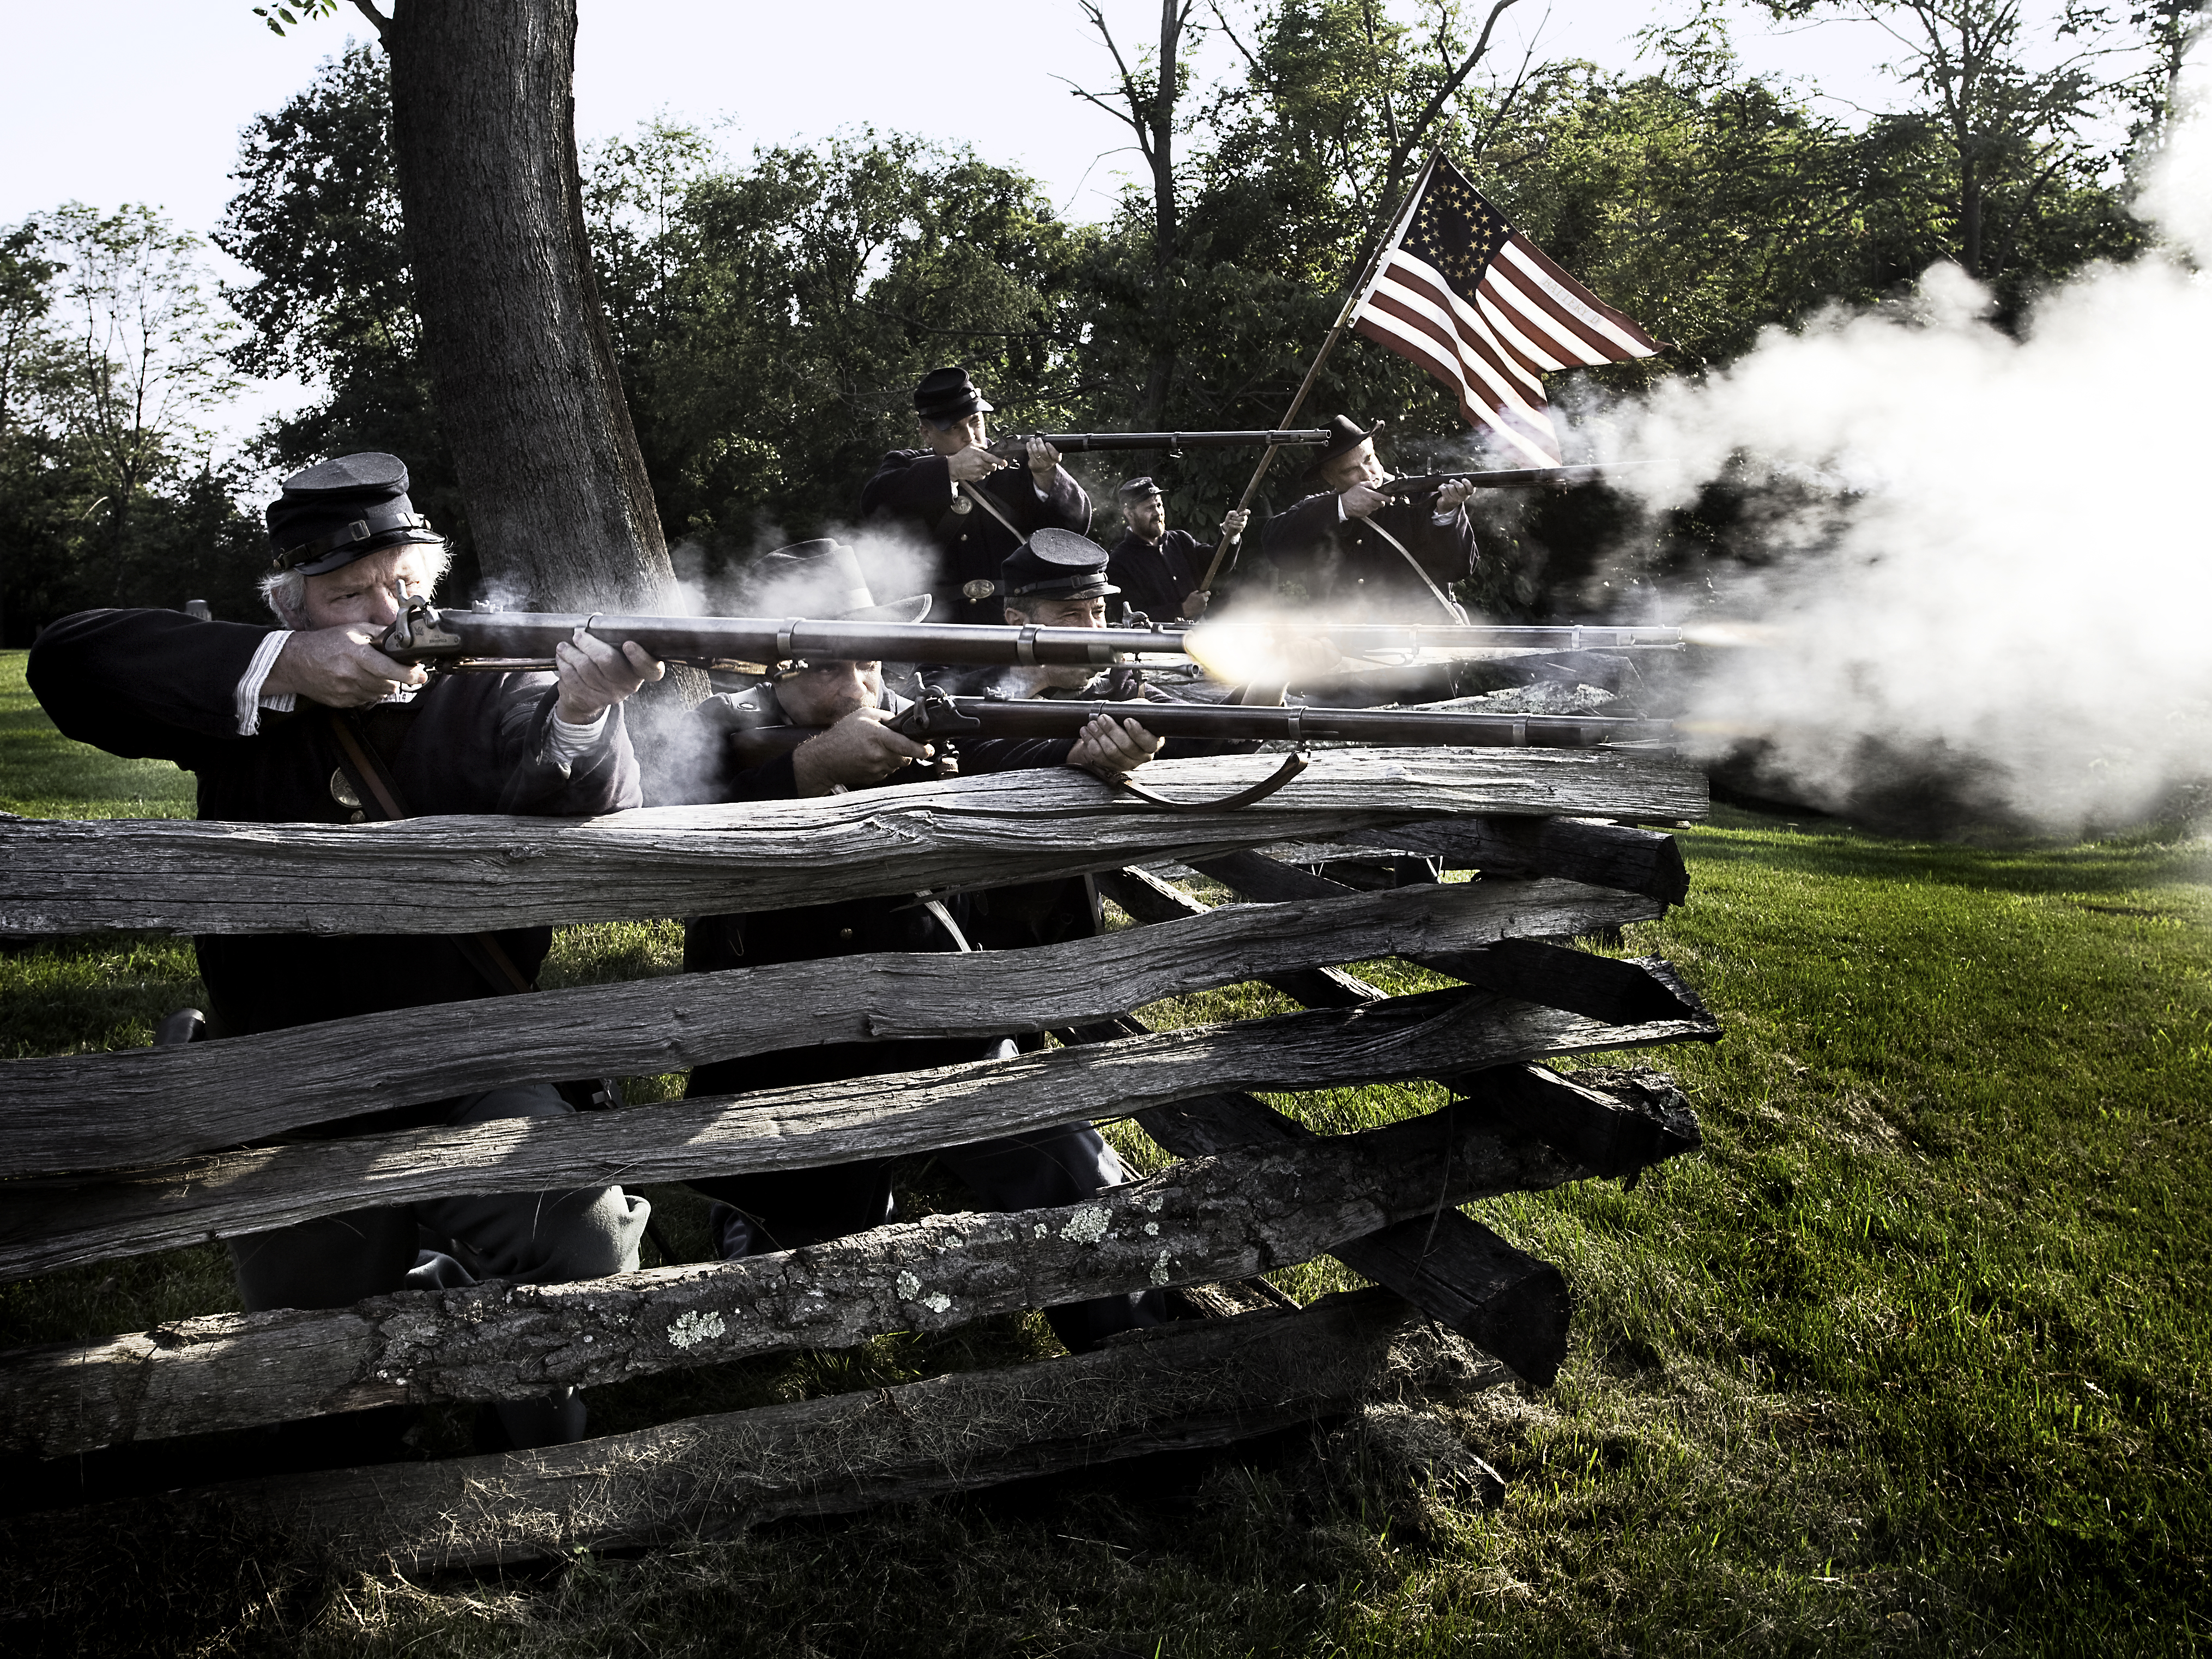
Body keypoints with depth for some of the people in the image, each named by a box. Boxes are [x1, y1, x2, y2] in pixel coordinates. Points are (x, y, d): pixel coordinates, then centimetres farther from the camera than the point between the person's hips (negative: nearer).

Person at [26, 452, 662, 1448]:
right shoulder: (253, 696, -2)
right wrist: (276, 667, -27)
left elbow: (582, 810, -25)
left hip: (473, 1075, -2)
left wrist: (581, 712, -50)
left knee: (583, 1254, -22)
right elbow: (68, 663, -15)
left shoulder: (488, 691, -7)